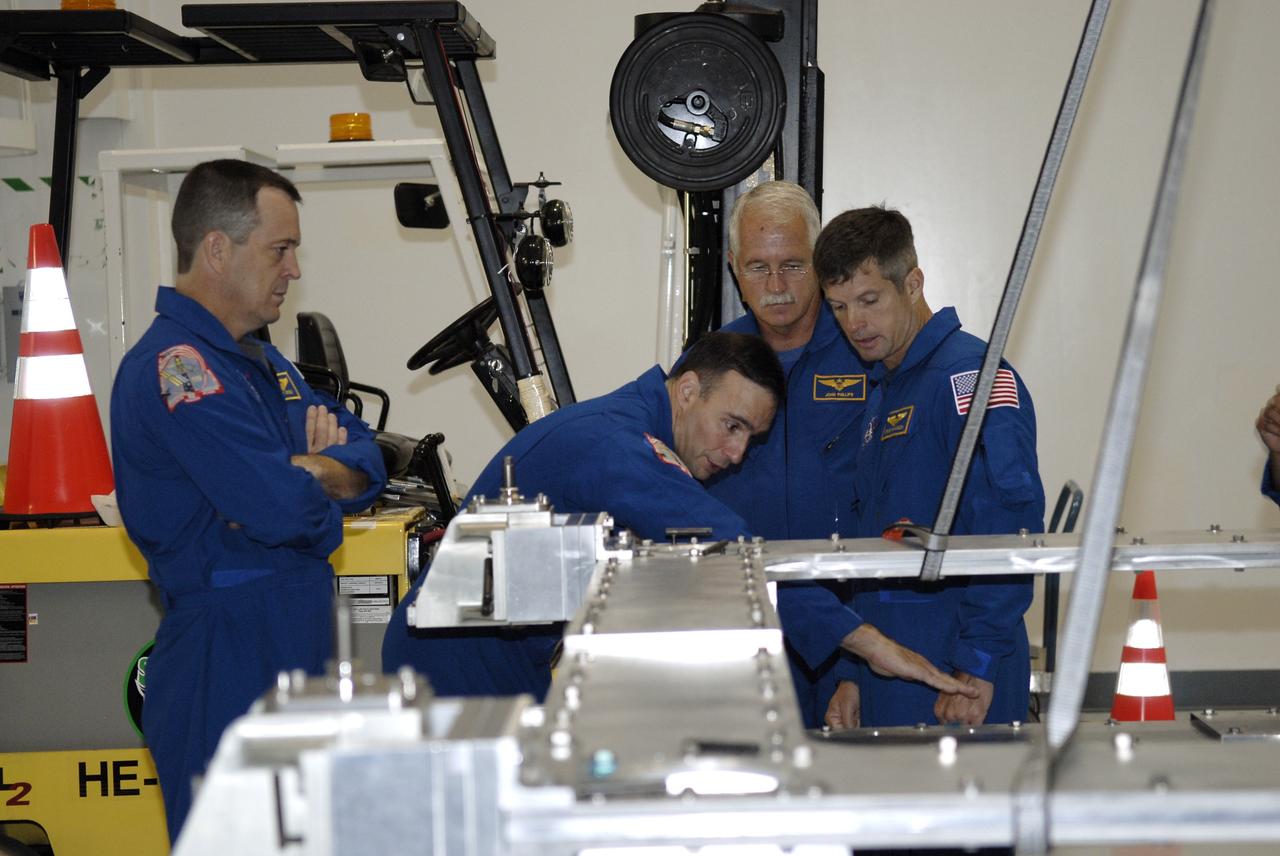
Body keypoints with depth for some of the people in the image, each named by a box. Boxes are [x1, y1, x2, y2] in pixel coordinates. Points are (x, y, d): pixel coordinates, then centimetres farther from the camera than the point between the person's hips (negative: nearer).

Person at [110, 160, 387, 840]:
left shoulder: (261, 362, 16)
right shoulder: (173, 368, -17)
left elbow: (366, 460, 11)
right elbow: (283, 507, -26)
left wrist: (312, 471, -11)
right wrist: (322, 491, -4)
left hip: (295, 650, 10)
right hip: (225, 663, -9)